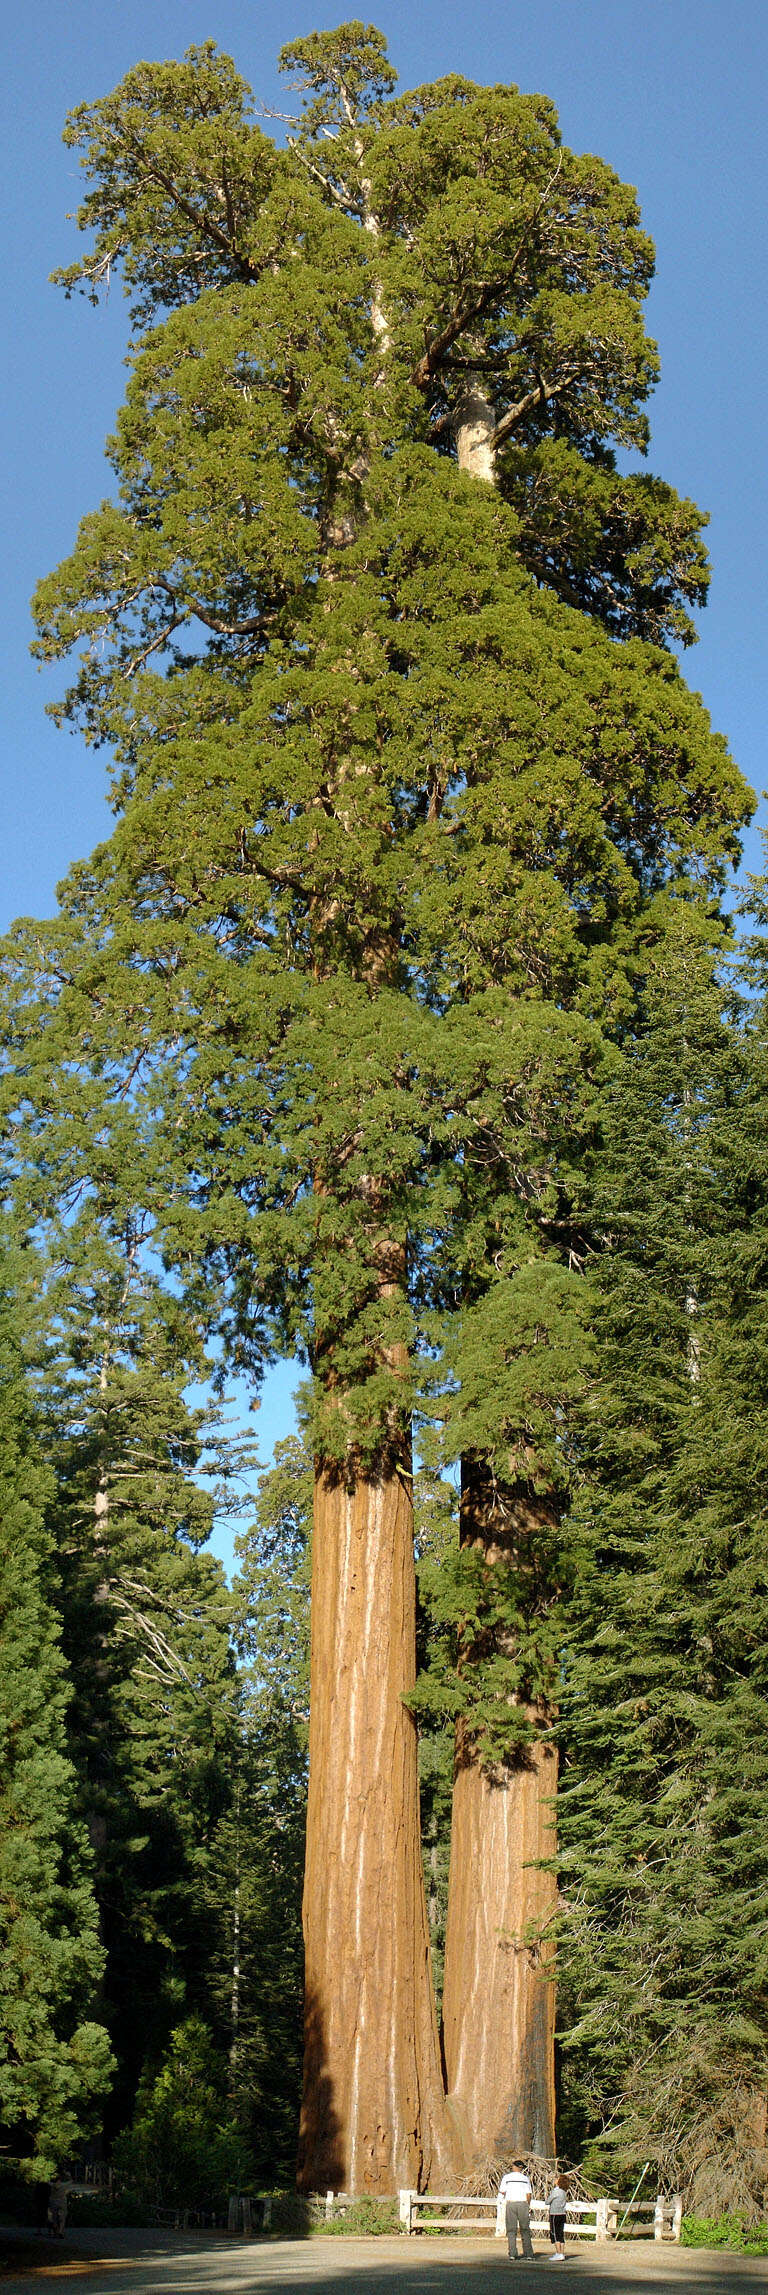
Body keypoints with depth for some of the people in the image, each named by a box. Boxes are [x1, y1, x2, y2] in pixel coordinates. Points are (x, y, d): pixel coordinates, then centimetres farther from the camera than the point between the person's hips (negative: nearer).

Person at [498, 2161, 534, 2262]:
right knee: (525, 2230, 7)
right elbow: (528, 2194, 4)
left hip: (510, 2204, -1)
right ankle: (528, 2254, 3)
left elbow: (502, 2192, 5)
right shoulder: (525, 2178, 5)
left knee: (511, 2230, 3)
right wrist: (528, 2206, 16)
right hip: (523, 2204, 1)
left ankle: (512, 2254, -6)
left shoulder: (507, 2177, 3)